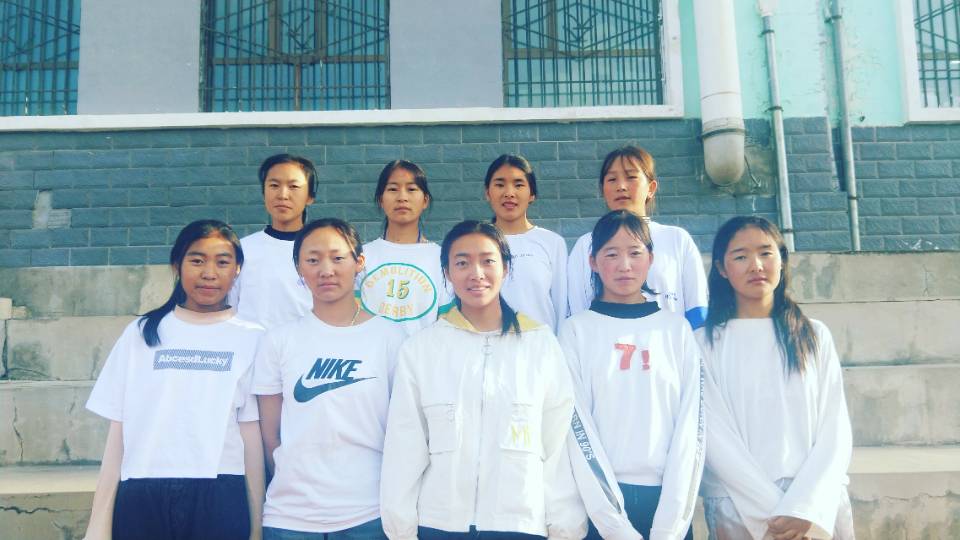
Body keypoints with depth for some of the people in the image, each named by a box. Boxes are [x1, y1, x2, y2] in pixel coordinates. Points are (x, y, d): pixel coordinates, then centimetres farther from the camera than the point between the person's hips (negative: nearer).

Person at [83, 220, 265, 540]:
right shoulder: (141, 334, 8)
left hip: (219, 499, -1)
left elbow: (252, 432, 0)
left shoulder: (251, 338, 3)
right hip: (141, 499, 2)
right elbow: (119, 428, 6)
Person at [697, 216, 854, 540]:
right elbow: (714, 434, -7)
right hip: (740, 507, -2)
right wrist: (774, 511, -15)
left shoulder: (814, 336, 6)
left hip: (819, 506, 2)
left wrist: (805, 508, -12)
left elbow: (835, 429, 1)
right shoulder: (706, 343, -1)